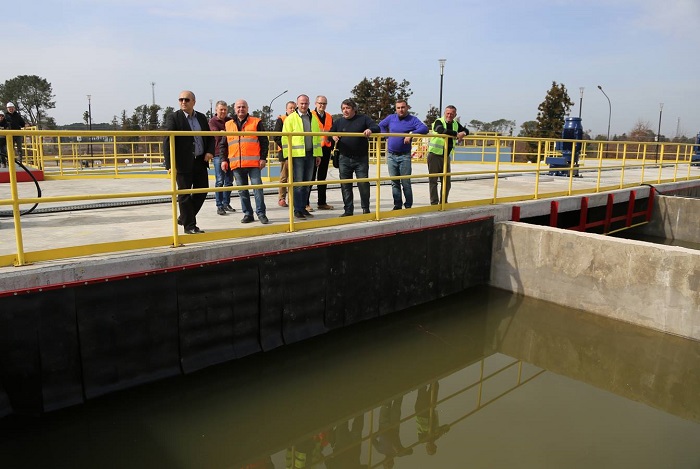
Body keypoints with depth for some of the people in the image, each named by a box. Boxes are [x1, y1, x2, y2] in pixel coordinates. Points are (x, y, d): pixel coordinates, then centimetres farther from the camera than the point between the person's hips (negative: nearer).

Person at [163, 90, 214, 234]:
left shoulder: (201, 117, 10)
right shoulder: (174, 118, -5)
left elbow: (210, 137, 20)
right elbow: (167, 143, -11)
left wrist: (210, 151, 0)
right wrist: (170, 165, -19)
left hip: (201, 162, 6)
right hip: (183, 163, -5)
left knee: (202, 191, 10)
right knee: (184, 194, 2)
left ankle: (184, 218, 28)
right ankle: (189, 226, 11)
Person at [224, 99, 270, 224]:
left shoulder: (256, 122, 6)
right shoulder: (228, 125, 14)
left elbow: (264, 141, 4)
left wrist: (263, 158, -4)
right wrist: (224, 160, 9)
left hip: (253, 162, -3)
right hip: (236, 164, 3)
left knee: (257, 187, -5)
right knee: (242, 190, 7)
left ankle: (261, 213, 3)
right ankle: (247, 214, 15)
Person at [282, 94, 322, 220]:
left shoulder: (313, 118, 15)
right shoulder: (291, 118, -1)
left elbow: (317, 137, 19)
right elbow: (285, 138, -4)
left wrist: (318, 154, 13)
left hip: (310, 154, 5)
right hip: (297, 155, -5)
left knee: (307, 183, 8)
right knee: (298, 183, -5)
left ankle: (303, 208, 17)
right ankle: (297, 210, 0)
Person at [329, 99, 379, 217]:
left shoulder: (363, 119, 4)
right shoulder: (338, 122, 12)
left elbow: (377, 128, -3)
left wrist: (370, 130, -26)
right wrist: (333, 137, -11)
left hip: (361, 159, -3)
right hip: (344, 159, 3)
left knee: (363, 184, -1)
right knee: (345, 186, 4)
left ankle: (366, 209, 13)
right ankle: (348, 210, 13)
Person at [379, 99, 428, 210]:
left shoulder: (413, 120, -3)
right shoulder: (391, 118, 9)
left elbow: (425, 128, -17)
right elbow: (381, 125, 24)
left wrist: (411, 134, -27)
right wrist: (386, 136, 11)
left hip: (404, 156, -4)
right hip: (391, 155, 4)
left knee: (406, 183, -2)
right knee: (394, 183, 9)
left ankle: (408, 206, 7)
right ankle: (397, 205, 18)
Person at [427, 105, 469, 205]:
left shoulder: (455, 124, 10)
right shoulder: (438, 122, -11)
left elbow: (466, 130, 22)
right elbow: (442, 131, -32)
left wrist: (463, 133, -4)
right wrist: (457, 134, -24)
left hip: (446, 156, 7)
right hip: (434, 155, -7)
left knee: (446, 182, 10)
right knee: (433, 181, -3)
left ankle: (443, 203, 21)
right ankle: (434, 203, 4)